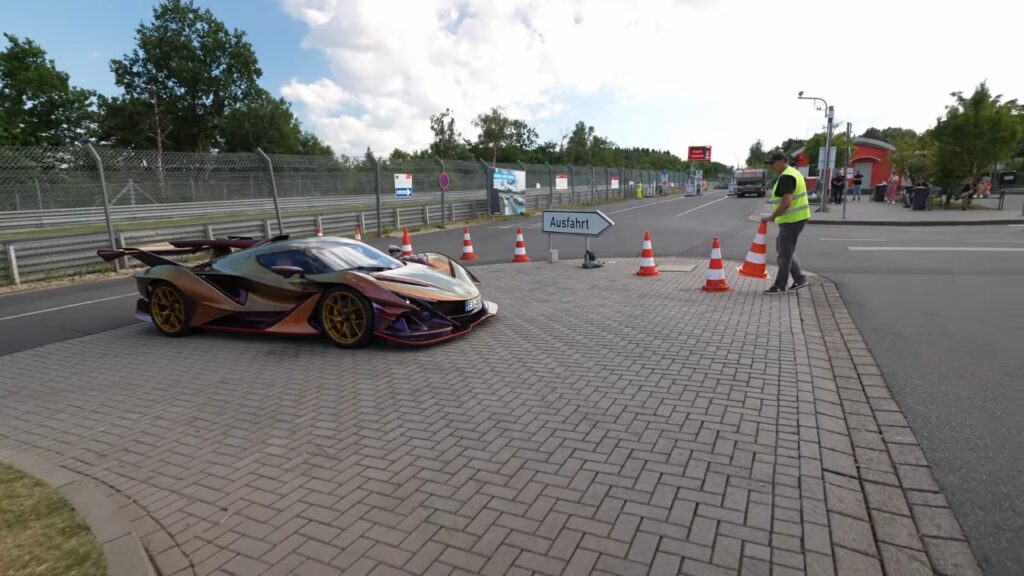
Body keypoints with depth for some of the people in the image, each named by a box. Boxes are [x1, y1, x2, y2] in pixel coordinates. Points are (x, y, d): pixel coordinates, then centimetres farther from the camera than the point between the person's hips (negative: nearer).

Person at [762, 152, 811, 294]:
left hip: (792, 220, -10)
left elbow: (786, 202, -28)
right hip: (796, 217, 10)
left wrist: (771, 217, -22)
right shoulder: (792, 172, 15)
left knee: (784, 253, -2)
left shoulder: (786, 177, -19)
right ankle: (799, 278, 23)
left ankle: (780, 286, 6)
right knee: (784, 249, 19)